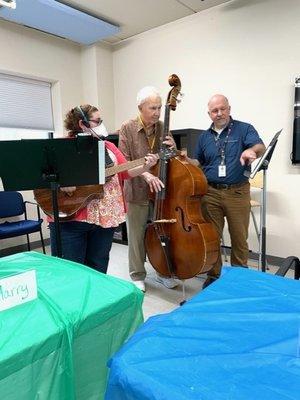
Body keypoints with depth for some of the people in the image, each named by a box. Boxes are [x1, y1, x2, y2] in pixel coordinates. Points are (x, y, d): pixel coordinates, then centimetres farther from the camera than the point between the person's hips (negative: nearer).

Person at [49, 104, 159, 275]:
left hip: (105, 217, 5)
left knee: (98, 270, 17)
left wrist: (145, 167, -7)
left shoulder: (109, 147, 11)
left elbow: (126, 171, 8)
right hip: (70, 218, -4)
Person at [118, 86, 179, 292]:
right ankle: (137, 276, 29)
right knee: (137, 236, 9)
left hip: (161, 191, 3)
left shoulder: (163, 127, 3)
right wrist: (144, 173, -26)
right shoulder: (127, 128, -7)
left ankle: (163, 273, 33)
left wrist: (173, 149, -13)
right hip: (137, 192, -3)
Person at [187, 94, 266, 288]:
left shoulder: (244, 129, 1)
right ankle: (213, 275, 26)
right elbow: (198, 163, 19)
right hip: (211, 193, 3)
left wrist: (251, 150, -38)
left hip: (237, 192, -2)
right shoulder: (204, 137, 12)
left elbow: (261, 147, -15)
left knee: (239, 238, 7)